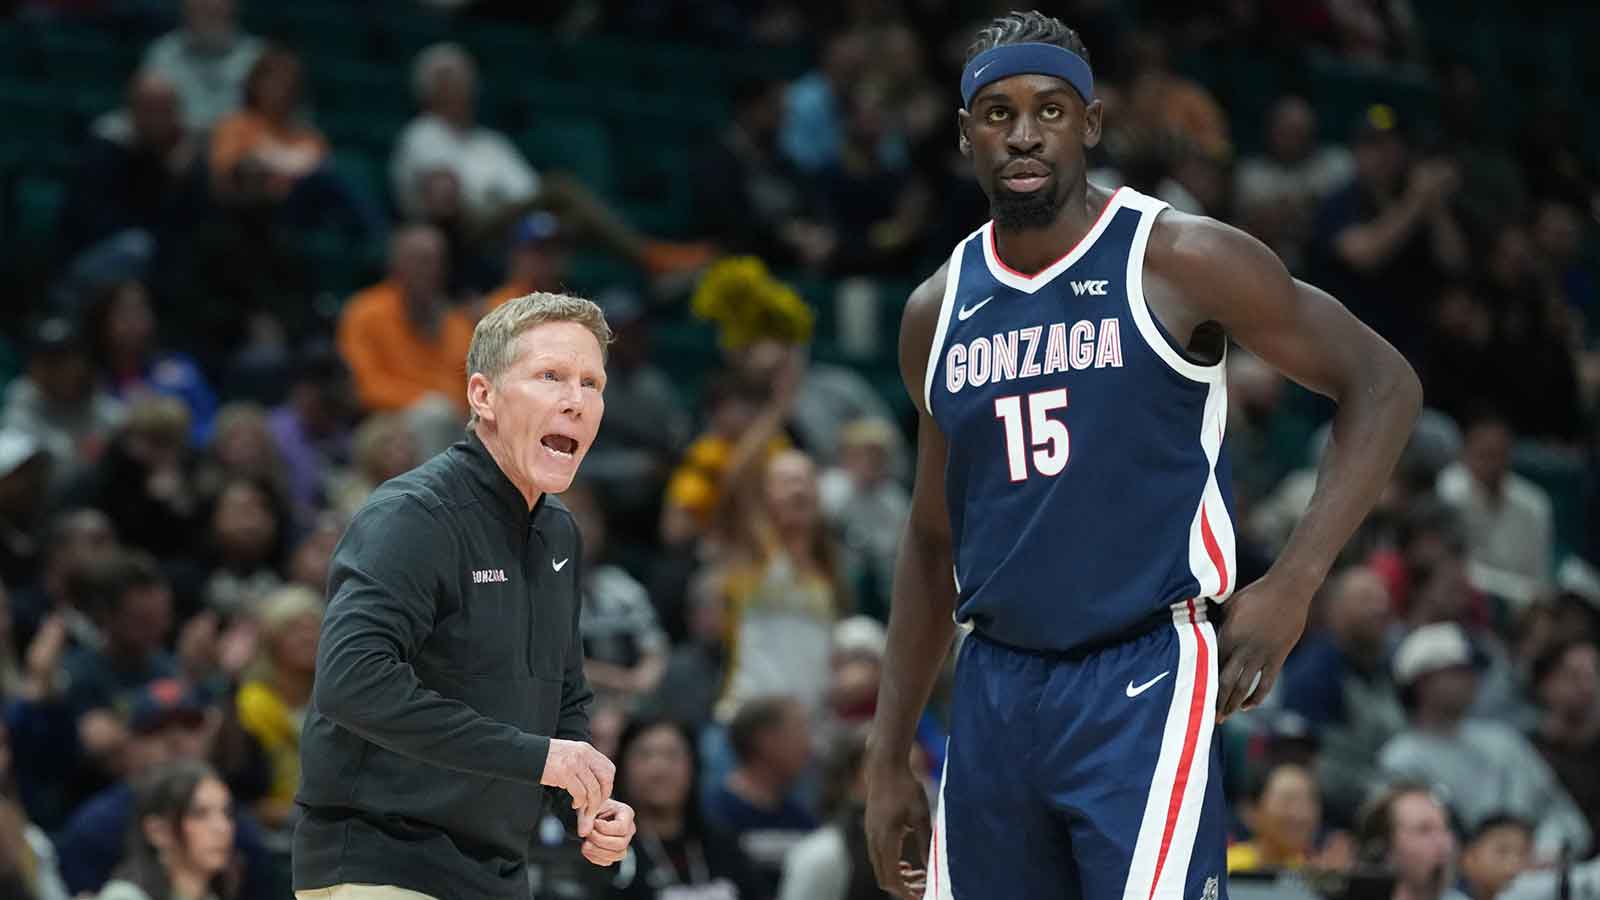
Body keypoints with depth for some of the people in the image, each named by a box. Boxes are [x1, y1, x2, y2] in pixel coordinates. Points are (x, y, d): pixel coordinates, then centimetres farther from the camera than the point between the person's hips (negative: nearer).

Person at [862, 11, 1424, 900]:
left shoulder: (1176, 260, -6)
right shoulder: (938, 311, 11)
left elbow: (1382, 384, -3)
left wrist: (1291, 586, -13)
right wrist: (888, 759, 16)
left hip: (1141, 685, -6)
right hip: (995, 689, 6)